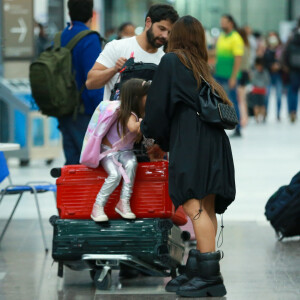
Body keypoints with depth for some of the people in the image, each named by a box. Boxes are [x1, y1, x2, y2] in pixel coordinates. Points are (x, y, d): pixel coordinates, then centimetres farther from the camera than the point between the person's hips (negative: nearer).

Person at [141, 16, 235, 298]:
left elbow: (159, 102, -2)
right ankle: (197, 271, 8)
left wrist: (147, 128, 19)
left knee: (194, 206, -12)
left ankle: (210, 274, -18)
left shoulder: (171, 60, 1)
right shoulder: (200, 67, 23)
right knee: (205, 209, 6)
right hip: (212, 143, 9)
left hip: (191, 143, -9)